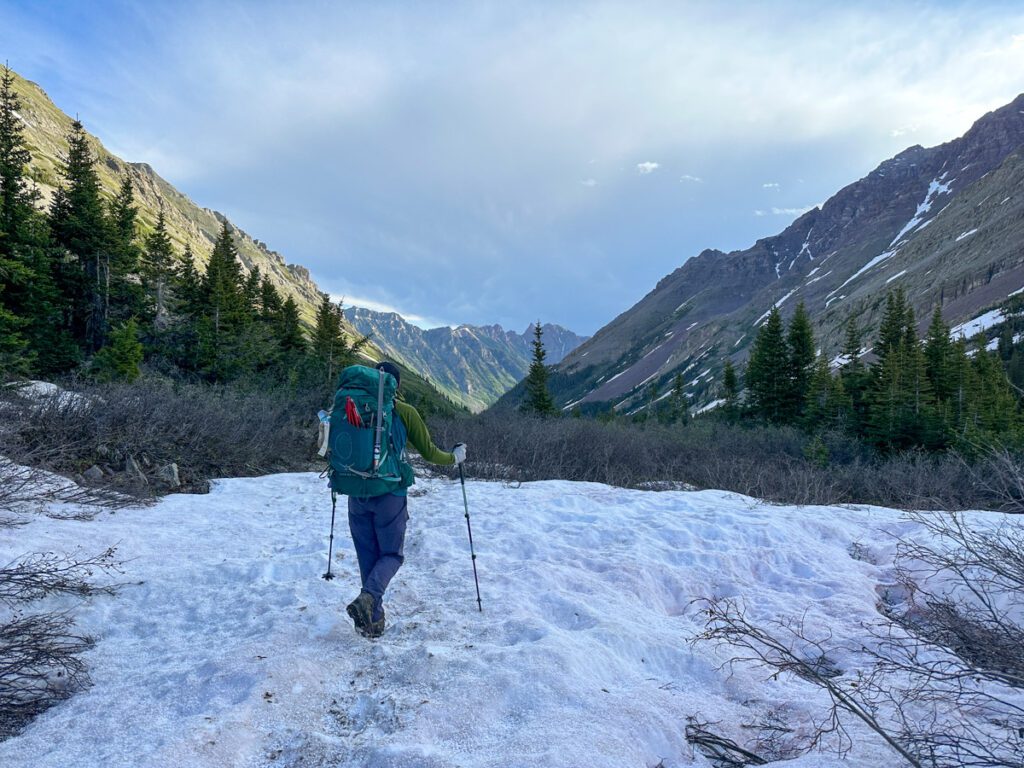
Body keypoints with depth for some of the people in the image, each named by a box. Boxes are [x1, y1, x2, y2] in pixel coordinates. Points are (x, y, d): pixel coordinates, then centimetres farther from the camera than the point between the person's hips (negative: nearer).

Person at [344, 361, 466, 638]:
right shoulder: (404, 412, -7)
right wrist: (454, 458, 16)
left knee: (367, 556, 14)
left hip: (357, 494, 3)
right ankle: (368, 598, -15)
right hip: (390, 495, -3)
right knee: (392, 554, 11)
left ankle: (374, 620, 18)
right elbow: (428, 452, -3)